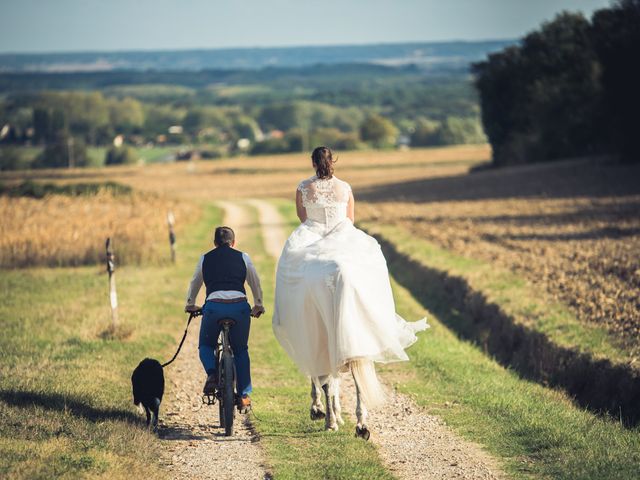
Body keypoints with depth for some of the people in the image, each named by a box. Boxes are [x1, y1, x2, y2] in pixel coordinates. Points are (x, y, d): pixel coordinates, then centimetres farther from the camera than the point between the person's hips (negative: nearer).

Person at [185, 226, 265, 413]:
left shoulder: (205, 259, 19)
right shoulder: (243, 257, 17)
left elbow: (195, 283, 32)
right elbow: (255, 283, 27)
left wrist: (190, 305, 49)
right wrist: (258, 305, 43)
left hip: (214, 307, -1)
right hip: (240, 306, 1)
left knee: (206, 345, 21)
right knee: (241, 350, 18)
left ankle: (212, 373, -9)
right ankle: (244, 396, 11)